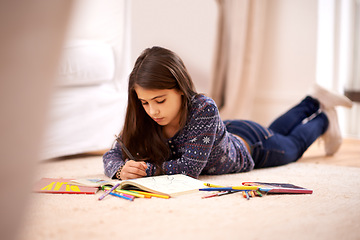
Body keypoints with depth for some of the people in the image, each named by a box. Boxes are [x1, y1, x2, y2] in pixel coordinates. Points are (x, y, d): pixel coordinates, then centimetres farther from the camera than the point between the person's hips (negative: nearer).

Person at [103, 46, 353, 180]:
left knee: (292, 145, 29)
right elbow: (112, 155, -29)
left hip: (250, 143, -5)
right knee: (276, 130, 35)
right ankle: (313, 102, 58)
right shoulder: (142, 118, -32)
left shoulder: (203, 108, -48)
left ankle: (323, 119, 56)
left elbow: (191, 166, -46)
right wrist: (121, 169, -50)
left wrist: (148, 169, -49)